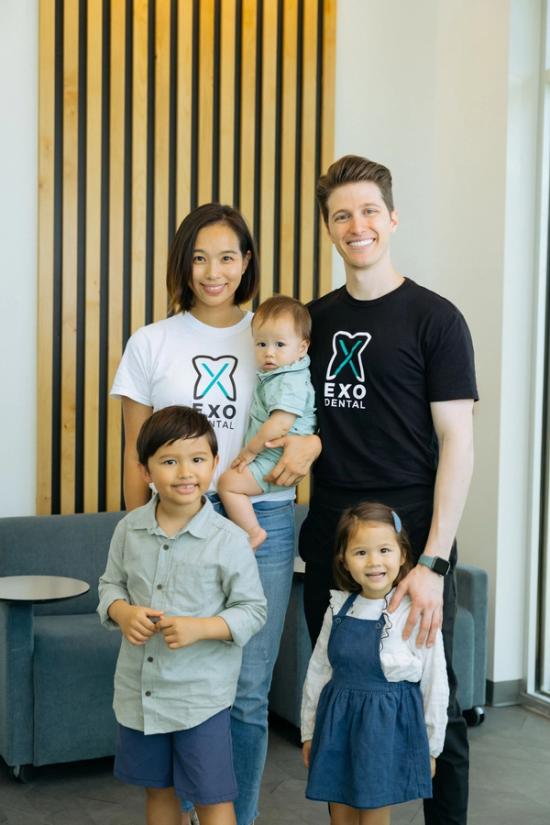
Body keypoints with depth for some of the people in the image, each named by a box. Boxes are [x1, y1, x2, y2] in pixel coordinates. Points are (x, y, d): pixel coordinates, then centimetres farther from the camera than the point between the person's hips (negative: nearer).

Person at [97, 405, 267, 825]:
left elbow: (253, 610, -9)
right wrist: (122, 612, -12)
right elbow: (111, 584, 10)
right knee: (159, 790, 21)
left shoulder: (229, 540, -14)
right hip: (138, 691, 4)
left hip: (201, 694, -4)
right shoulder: (130, 528, -2)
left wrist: (200, 628, -24)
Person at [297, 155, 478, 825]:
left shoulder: (433, 318, -5)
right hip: (329, 544, 5)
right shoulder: (316, 319, 10)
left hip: (411, 543, -4)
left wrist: (433, 562, -17)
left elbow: (457, 443, -10)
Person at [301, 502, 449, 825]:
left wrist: (430, 748, 0)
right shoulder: (339, 609, 0)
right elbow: (318, 671, 9)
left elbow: (435, 684, -6)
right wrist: (309, 732, 13)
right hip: (337, 722, 4)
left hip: (388, 724, -4)